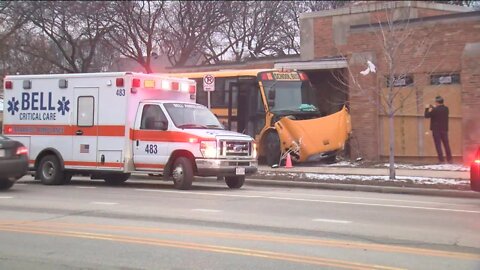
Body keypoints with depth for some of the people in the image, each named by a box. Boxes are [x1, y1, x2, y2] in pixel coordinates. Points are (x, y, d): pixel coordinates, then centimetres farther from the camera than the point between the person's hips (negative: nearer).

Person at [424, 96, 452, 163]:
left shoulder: (435, 110, -15)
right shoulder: (446, 109, 3)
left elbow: (426, 116, -7)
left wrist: (427, 109, 7)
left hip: (436, 130, -5)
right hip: (444, 129, 5)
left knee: (438, 145, -2)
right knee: (446, 144, 12)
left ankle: (441, 160, -5)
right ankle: (449, 160, 15)